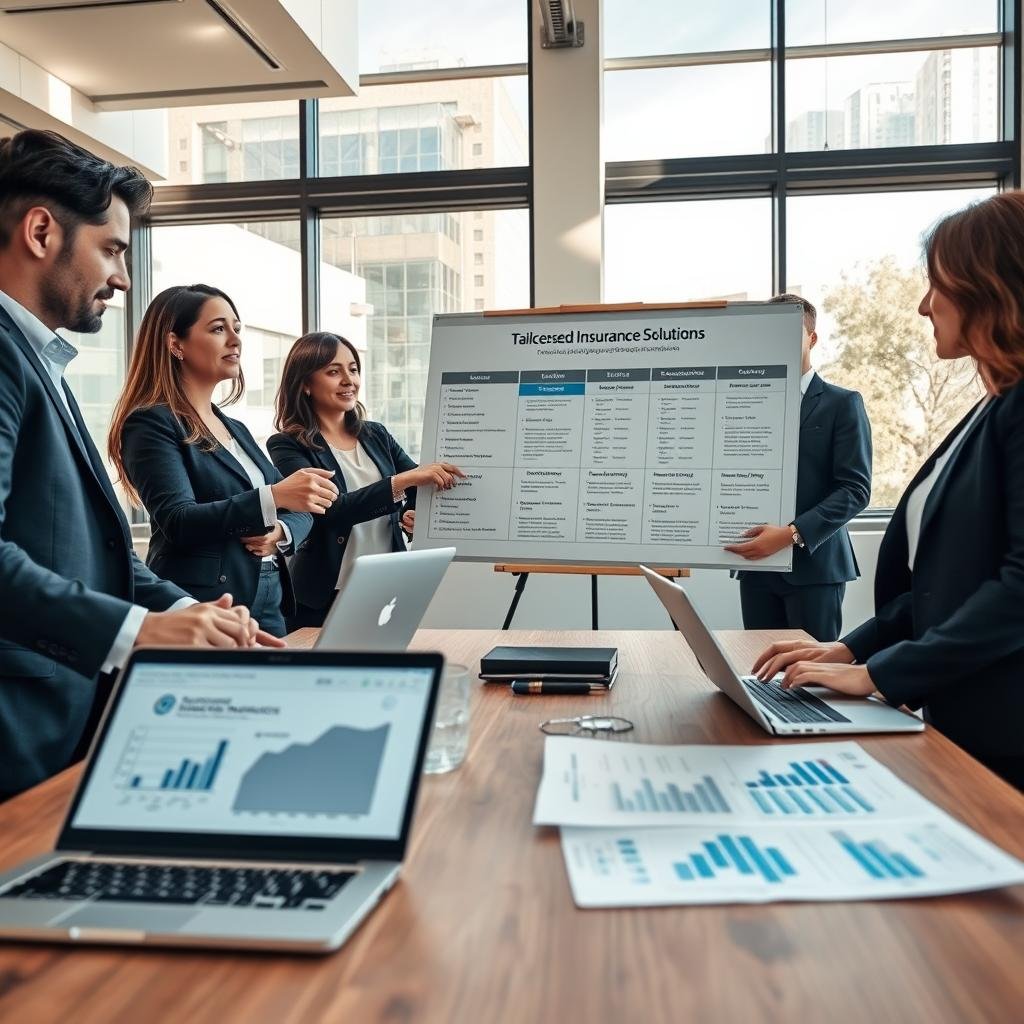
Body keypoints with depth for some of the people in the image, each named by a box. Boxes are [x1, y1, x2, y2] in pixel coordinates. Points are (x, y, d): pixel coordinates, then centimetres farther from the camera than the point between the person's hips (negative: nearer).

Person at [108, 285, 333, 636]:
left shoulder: (236, 429, 16)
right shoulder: (151, 423, -7)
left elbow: (298, 511, 13)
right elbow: (178, 521, -20)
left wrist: (280, 531, -10)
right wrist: (273, 498, -31)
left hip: (269, 605, 7)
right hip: (202, 612, -7)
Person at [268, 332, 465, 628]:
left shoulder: (376, 435, 9)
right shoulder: (287, 447, -6)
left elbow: (429, 487, 7)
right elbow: (330, 509, -20)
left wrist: (419, 514, -16)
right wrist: (404, 480, -29)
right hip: (324, 600, -4)